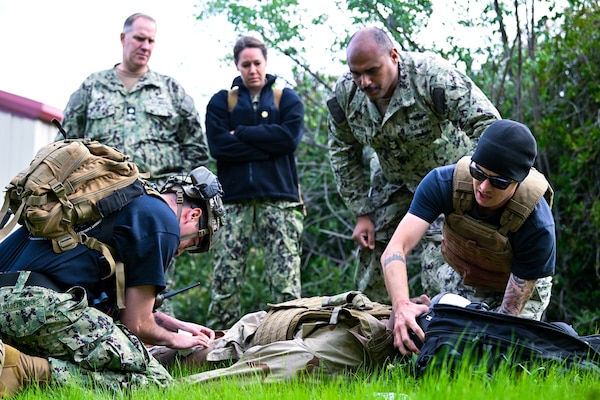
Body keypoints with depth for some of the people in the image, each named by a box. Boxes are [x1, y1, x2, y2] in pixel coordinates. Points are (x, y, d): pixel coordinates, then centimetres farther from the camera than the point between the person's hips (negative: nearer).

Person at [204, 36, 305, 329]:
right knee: (224, 283, -5)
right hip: (234, 201, 1)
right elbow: (218, 145, -1)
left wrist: (242, 133, -2)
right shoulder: (221, 102, 16)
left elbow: (289, 136, -4)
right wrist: (267, 145, -4)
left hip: (279, 199, -1)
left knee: (286, 284, -8)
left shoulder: (286, 99, 16)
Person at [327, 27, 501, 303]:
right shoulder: (345, 93, -18)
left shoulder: (432, 76, -35)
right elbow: (343, 153, -2)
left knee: (441, 259, -19)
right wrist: (361, 213, -4)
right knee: (372, 251, 4)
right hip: (394, 179, 5)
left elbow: (487, 124, -34)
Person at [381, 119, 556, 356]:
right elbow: (396, 248, -38)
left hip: (519, 286, -1)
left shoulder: (538, 227, -36)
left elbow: (510, 310, -30)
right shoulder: (443, 182, -31)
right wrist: (402, 306, -56)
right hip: (456, 276, 2)